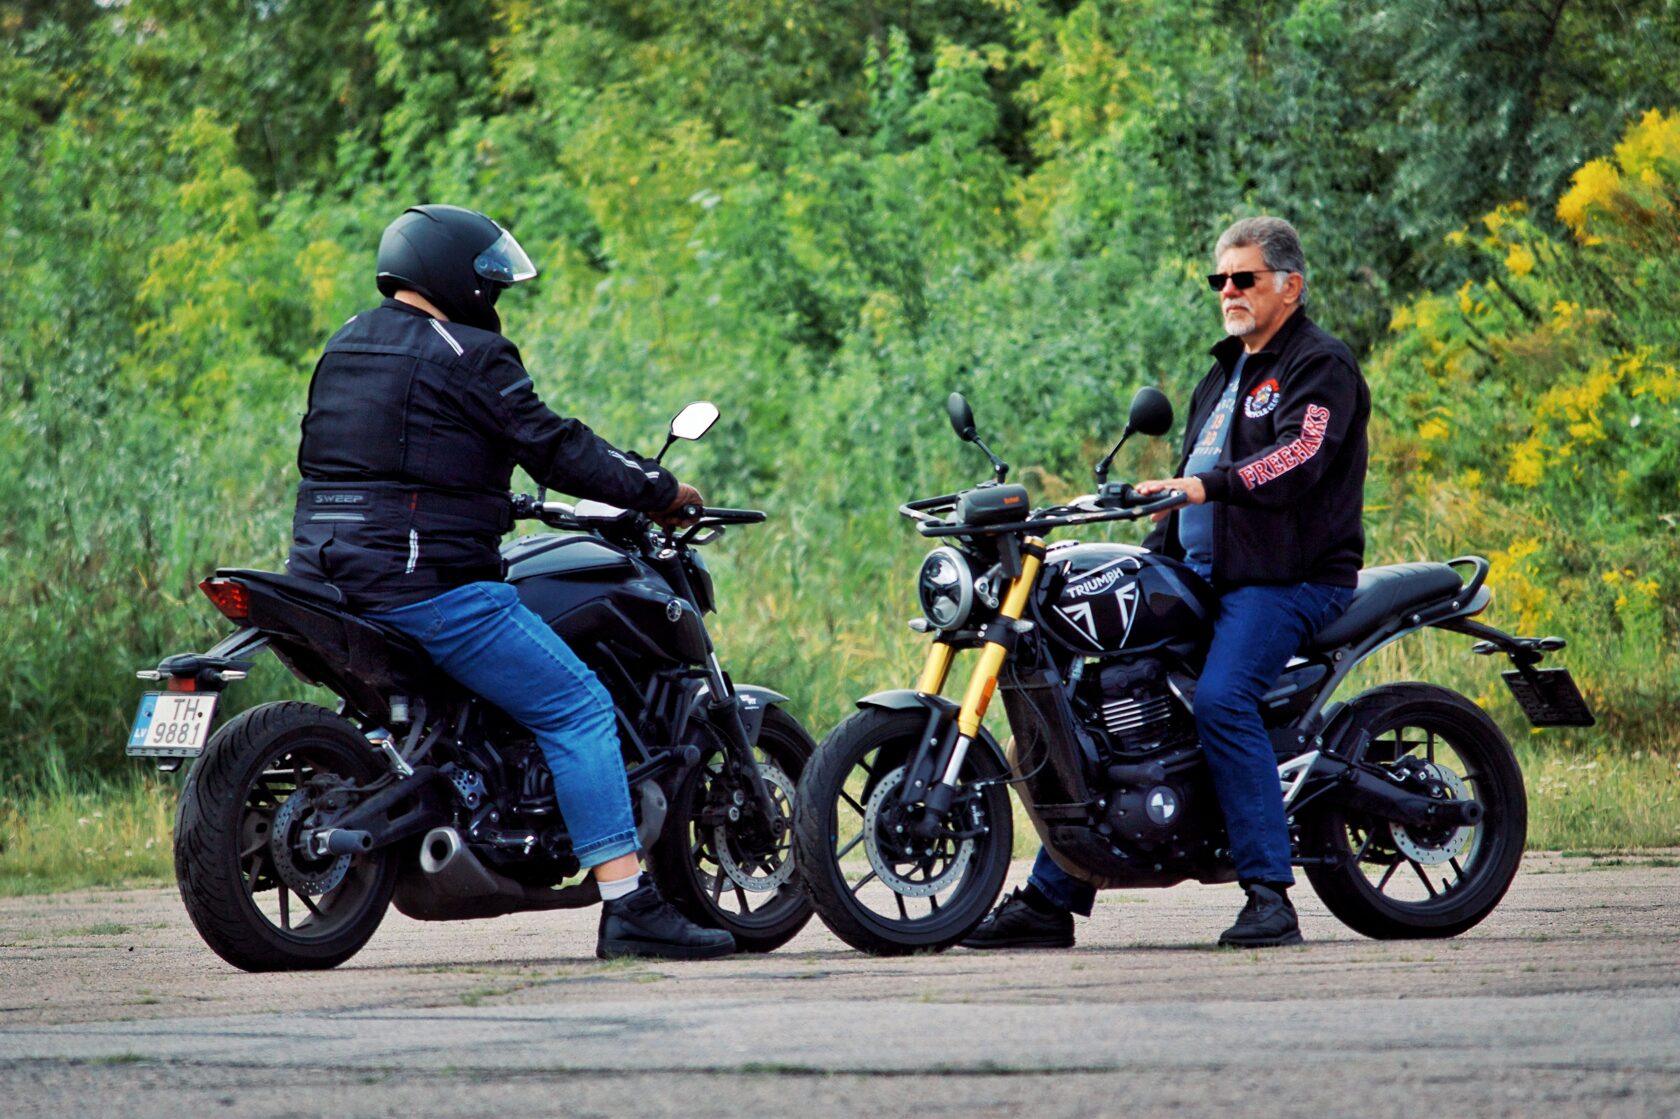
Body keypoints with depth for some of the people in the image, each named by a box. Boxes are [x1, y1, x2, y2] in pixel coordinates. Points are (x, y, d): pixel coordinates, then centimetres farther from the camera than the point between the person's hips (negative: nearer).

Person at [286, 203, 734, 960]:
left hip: (330, 575, 9)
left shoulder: (345, 348, 19)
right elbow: (552, 447, -9)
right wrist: (657, 490, 2)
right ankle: (629, 906, -16)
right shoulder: (465, 356, -8)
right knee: (578, 708, -8)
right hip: (425, 580, -9)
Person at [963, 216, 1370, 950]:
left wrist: (1206, 485, -37)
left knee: (1219, 698, -32)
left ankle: (1270, 896, -30)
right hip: (1204, 577, 9)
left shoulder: (1321, 365, -5)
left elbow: (1300, 456, -24)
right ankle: (1051, 897, 2)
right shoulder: (1225, 374, 24)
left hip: (1291, 578, -9)